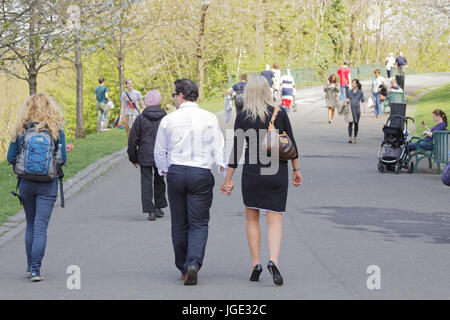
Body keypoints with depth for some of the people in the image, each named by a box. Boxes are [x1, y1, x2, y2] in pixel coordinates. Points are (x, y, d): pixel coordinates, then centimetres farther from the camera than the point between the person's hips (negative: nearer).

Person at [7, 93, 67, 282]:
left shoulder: (20, 130, -1)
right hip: (48, 184, -2)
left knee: (30, 225, 17)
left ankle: (31, 267, 22)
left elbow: (11, 157, 1)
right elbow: (62, 159, -4)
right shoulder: (56, 130, -5)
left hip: (26, 182, 2)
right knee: (41, 227, -1)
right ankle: (35, 269, -8)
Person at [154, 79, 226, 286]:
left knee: (179, 224, 12)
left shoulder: (168, 120, 1)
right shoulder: (210, 119, -2)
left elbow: (160, 152, 11)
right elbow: (219, 148, -2)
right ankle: (194, 263, -19)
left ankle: (183, 267, 19)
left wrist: (163, 170, 28)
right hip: (201, 174, -1)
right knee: (199, 223, 1)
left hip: (176, 173, 1)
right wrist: (226, 173, 6)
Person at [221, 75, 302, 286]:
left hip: (252, 173, -1)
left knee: (252, 218, 16)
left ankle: (255, 264, 11)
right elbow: (291, 144, 3)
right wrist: (297, 170, 14)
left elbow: (236, 150, -4)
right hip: (278, 173, 1)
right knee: (275, 220, 3)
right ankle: (273, 261, -19)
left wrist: (228, 179, 2)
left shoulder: (243, 117, -5)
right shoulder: (280, 113, -1)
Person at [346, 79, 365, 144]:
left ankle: (355, 137, 17)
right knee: (350, 123, -9)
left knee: (356, 123, 6)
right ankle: (350, 138, -12)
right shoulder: (349, 92, 10)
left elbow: (363, 100, 4)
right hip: (350, 109, 1)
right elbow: (347, 99, 18)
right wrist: (347, 101, -5)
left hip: (357, 109, -1)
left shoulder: (360, 92, 4)